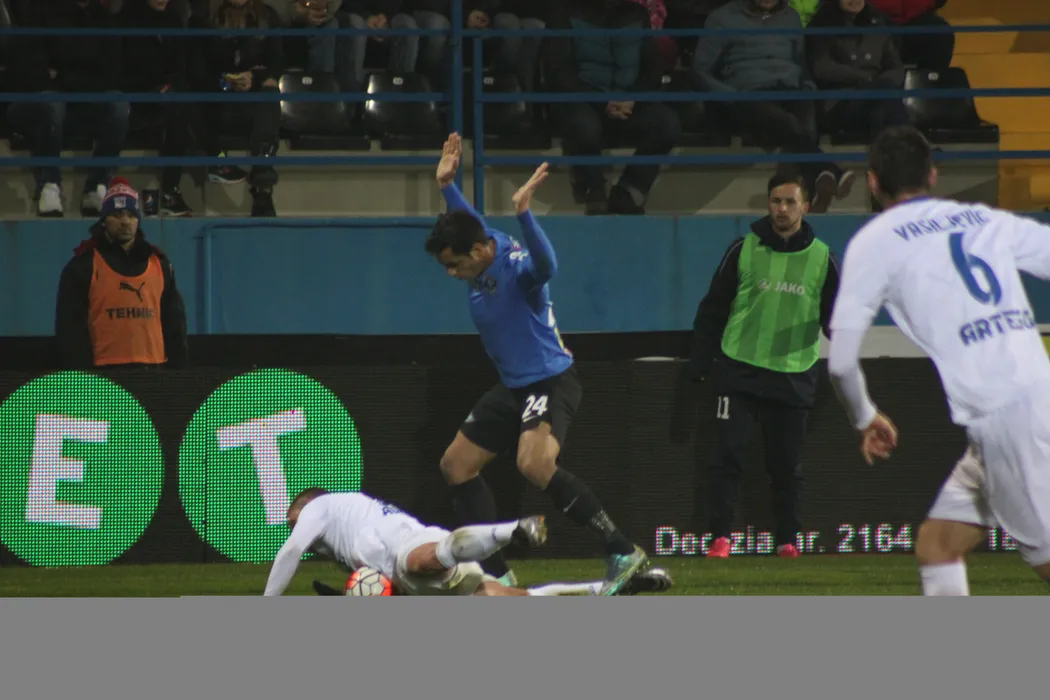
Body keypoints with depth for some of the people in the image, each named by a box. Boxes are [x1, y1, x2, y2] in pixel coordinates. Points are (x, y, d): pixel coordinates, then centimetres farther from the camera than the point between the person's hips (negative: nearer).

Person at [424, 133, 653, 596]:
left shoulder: (516, 266, -23)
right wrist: (447, 185, 24)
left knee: (534, 464, -34)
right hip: (513, 386, 11)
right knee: (456, 465, 12)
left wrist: (523, 213, -58)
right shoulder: (478, 254, 2)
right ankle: (496, 572, 18)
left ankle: (623, 553, -31)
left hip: (550, 380, -11)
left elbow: (545, 265, -48)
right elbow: (468, 223, 26)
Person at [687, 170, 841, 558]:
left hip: (794, 377, 1)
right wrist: (700, 361, 1)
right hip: (740, 369, -1)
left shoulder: (821, 257, 4)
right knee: (730, 452, -10)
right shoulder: (744, 249, 0)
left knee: (787, 463, 5)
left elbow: (835, 315, 11)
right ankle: (720, 537, -7)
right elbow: (714, 306, 5)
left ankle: (787, 540, 16)